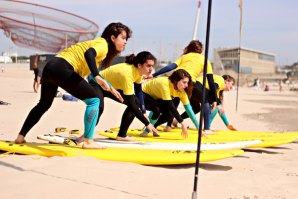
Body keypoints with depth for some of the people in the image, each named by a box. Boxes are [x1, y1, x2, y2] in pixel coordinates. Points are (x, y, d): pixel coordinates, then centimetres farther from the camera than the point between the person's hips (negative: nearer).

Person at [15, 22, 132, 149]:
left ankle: (21, 137, 34)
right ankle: (88, 141, -9)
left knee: (44, 104, 27)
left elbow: (92, 73, 32)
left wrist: (110, 88, 30)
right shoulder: (103, 44, -1)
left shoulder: (97, 42, 26)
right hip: (62, 69, -10)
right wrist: (97, 76, -34)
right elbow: (88, 54, -24)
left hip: (50, 67, 10)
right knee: (94, 99, -7)